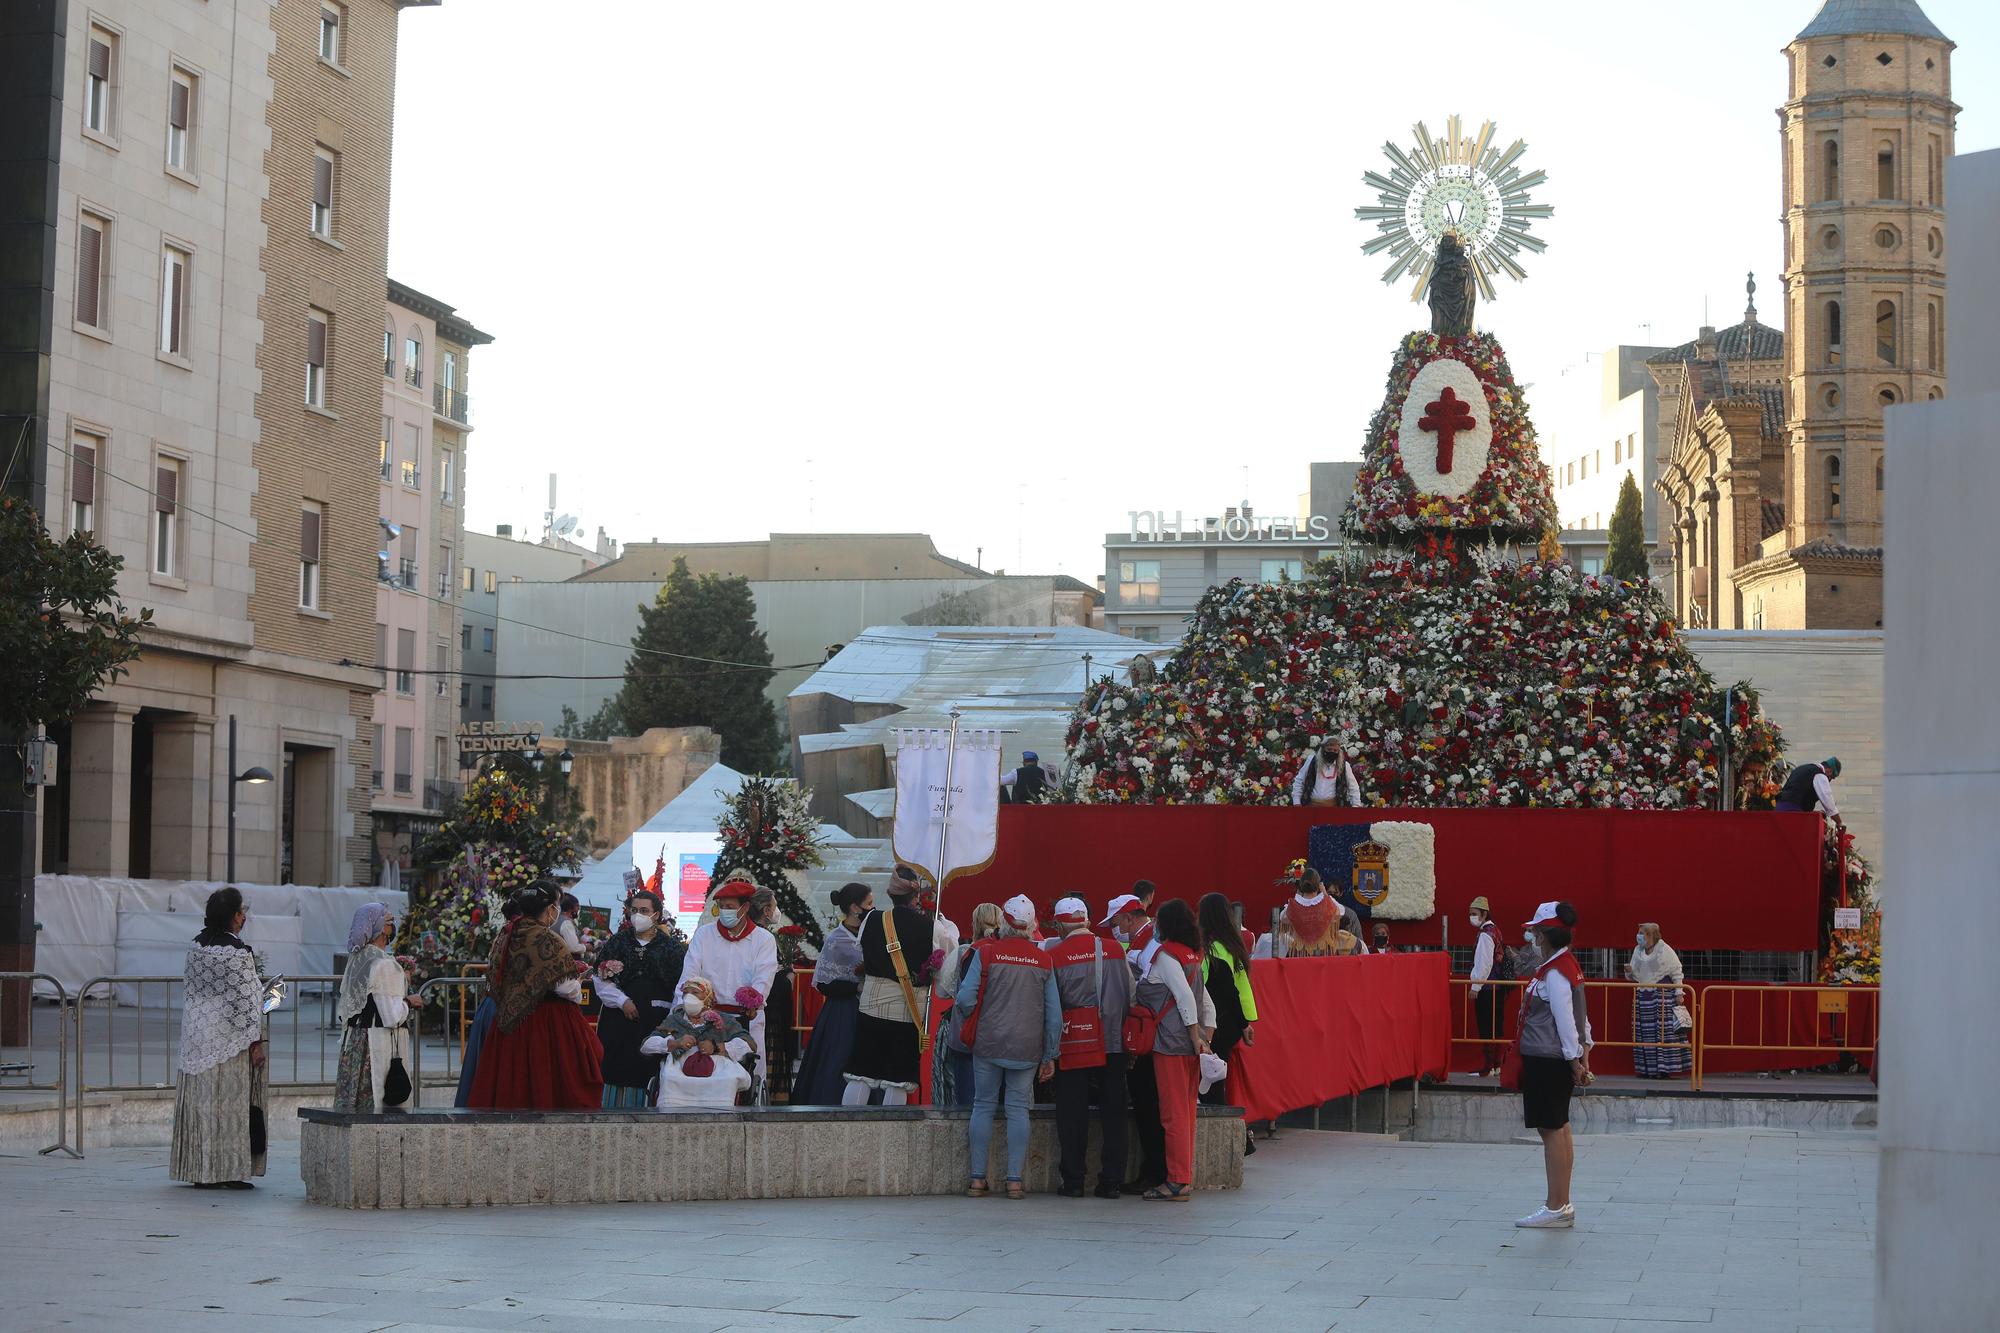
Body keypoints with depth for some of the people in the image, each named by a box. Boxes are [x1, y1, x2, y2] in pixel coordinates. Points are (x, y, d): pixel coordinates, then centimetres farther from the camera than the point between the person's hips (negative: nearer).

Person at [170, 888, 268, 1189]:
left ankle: (198, 1171, 13)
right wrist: (256, 1042, -10)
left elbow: (189, 991, 13)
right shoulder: (238, 954, -15)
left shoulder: (196, 948, 5)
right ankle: (226, 1171, -1)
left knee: (201, 1102, 10)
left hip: (197, 1037, 7)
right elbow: (247, 1000, -15)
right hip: (229, 1039, -7)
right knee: (229, 1103, -1)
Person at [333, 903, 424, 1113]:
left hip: (354, 1042, 8)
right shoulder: (385, 965, -17)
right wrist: (409, 1002, 0)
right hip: (381, 1045, -8)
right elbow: (393, 1016, -20)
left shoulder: (356, 958, 8)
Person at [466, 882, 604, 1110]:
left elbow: (494, 983, 11)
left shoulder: (504, 939, 5)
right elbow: (566, 988, -19)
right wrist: (577, 984, 3)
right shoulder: (549, 941, -16)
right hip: (548, 1022, -7)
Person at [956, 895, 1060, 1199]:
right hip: (1027, 1048, 1)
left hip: (988, 1044, -1)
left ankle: (978, 1178, 6)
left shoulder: (985, 953, -5)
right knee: (1018, 1108, 4)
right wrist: (1050, 1055, 11)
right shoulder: (1043, 961, 2)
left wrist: (959, 1009, 16)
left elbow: (966, 1000, -8)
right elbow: (1054, 1014, 4)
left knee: (984, 1106, 7)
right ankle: (1015, 1180, 0)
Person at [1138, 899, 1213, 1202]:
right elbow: (1206, 1003, 14)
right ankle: (1185, 1178, 17)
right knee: (1186, 1112, 12)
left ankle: (1178, 1182, -4)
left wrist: (1196, 1039, -15)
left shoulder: (1165, 955, -10)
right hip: (1192, 1044, 8)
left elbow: (1186, 998, -19)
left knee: (1174, 1114, -5)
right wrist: (1205, 1039, 11)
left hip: (1172, 1044, -8)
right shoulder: (1191, 955, 15)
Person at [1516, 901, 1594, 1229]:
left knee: (1551, 1130, -6)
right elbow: (1579, 1016, 16)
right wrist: (1583, 1052, 16)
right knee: (1559, 1128, 13)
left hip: (1547, 1062, -10)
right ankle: (1562, 1205, 19)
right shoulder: (1568, 966, 13)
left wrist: (1574, 1060, -17)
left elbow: (1566, 1018, -19)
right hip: (1553, 1059, 10)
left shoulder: (1554, 973, -18)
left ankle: (1556, 1208, -4)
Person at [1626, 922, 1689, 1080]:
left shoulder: (1664, 950, -4)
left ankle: (1665, 1068, -9)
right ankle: (1647, 1068, 3)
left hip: (1663, 995, -6)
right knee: (1644, 1032, 1)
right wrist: (1629, 971, -4)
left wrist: (1678, 993, -7)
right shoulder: (1637, 950, 13)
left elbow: (1676, 973, -2)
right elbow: (1633, 976, 19)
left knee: (1664, 1031, -9)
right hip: (1642, 995, 6)